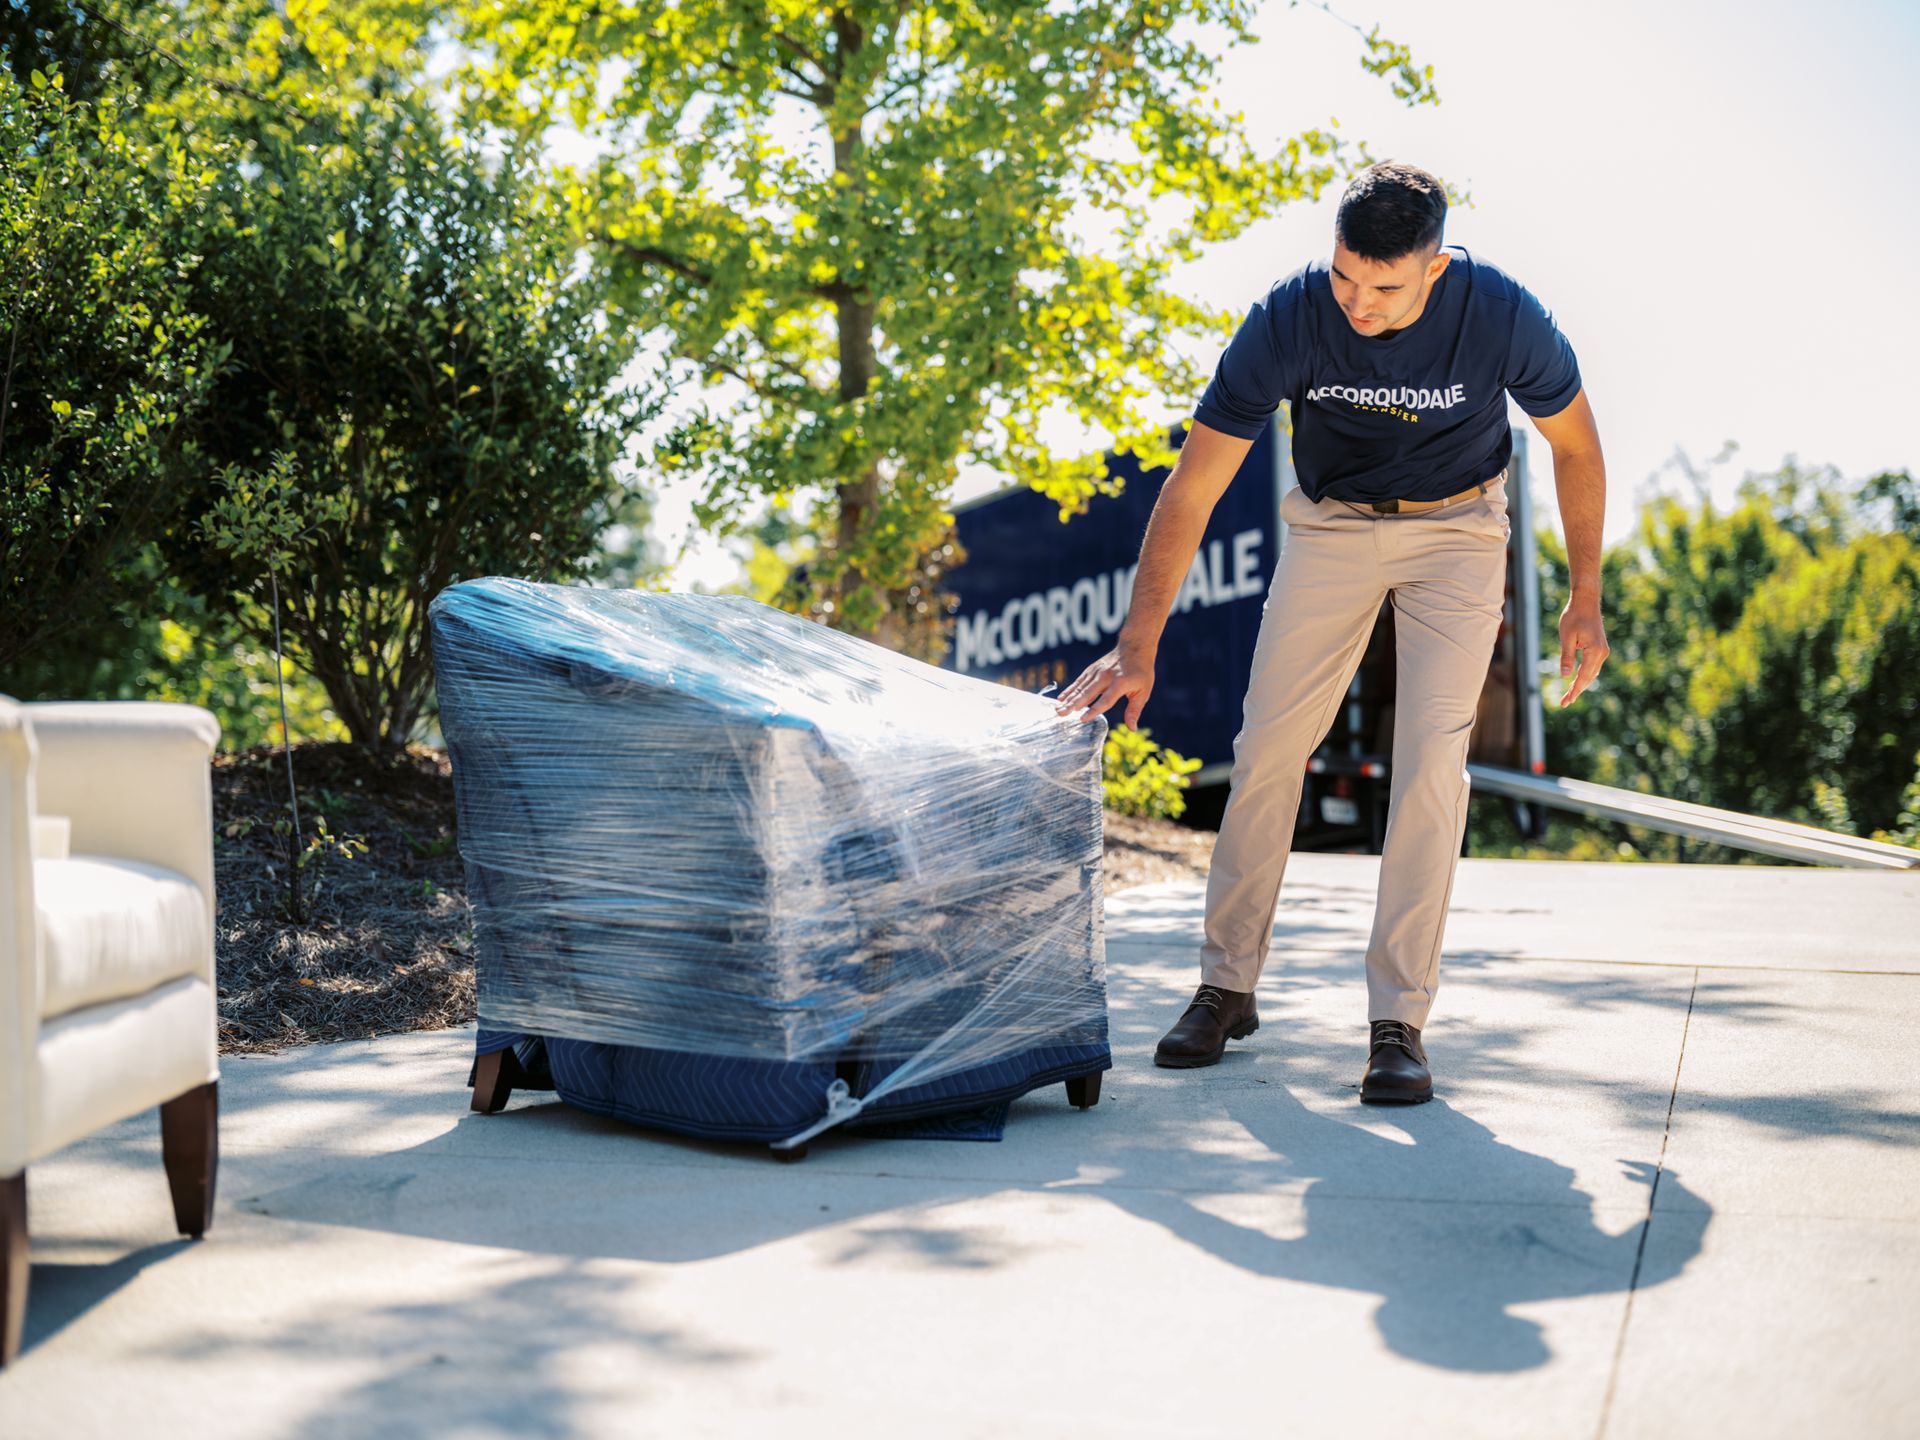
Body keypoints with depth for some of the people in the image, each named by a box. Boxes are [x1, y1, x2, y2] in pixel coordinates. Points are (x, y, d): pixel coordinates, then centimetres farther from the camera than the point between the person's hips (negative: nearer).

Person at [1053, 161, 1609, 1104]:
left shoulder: (1502, 317, -27)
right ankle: (1227, 987, 12)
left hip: (1457, 530, -1)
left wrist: (1585, 601, -4)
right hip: (1331, 525, 1)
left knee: (1431, 759, -15)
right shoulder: (1288, 319, -26)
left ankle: (1398, 1020, -8)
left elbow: (1575, 444, -7)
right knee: (1266, 749, -3)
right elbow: (1191, 491, -23)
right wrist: (1138, 646, -29)